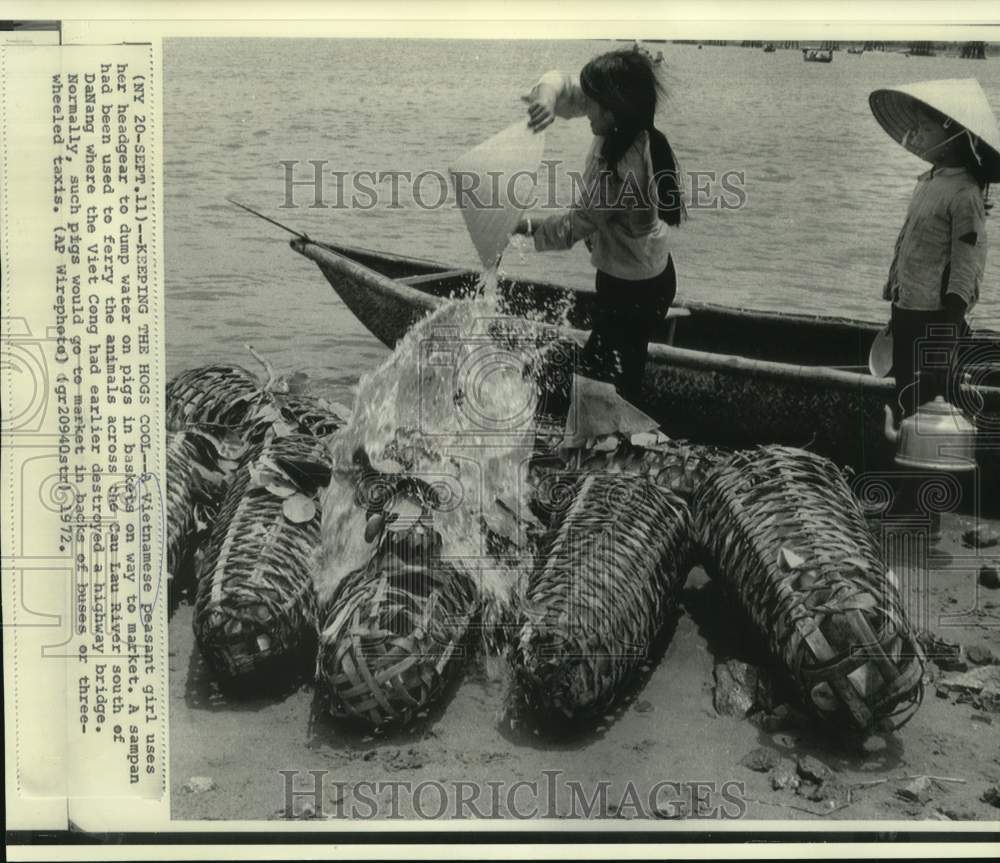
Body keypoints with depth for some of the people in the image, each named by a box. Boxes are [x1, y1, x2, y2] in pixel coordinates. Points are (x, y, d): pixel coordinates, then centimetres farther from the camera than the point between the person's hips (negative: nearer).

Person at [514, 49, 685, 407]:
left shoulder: (621, 170, -35)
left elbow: (573, 226, -22)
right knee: (624, 369, 25)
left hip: (634, 289, -9)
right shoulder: (631, 129, -11)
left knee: (600, 369, 8)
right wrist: (549, 94, -28)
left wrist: (525, 226, -8)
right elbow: (564, 83, -5)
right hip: (647, 273, 9)